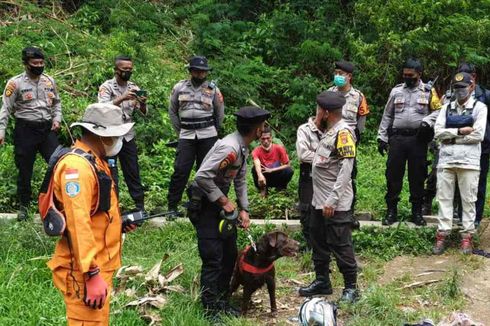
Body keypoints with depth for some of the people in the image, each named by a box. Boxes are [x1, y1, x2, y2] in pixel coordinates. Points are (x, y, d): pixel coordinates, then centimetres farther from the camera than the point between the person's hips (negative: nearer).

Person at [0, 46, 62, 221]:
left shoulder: (49, 81, 7)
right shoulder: (15, 83, -7)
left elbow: (56, 102, 19)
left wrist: (57, 118, 2)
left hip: (47, 128, 3)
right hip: (25, 129, -3)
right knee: (25, 169, 6)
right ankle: (24, 205, 21)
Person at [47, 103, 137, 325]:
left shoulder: (94, 161, 15)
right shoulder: (77, 165, -20)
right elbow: (78, 223, -26)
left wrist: (118, 222, 10)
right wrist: (92, 274, -27)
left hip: (99, 265, 11)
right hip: (86, 271, -11)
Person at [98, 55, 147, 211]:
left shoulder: (133, 88, 7)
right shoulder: (106, 87, -4)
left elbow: (144, 113, 5)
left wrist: (143, 104, -18)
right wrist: (122, 98, -31)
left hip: (128, 136, 4)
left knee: (133, 173, 7)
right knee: (110, 174, 0)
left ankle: (140, 206, 13)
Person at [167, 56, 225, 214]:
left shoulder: (212, 89, 3)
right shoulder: (179, 87, 3)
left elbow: (220, 113, 12)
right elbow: (172, 111, 12)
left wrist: (212, 131, 12)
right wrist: (180, 131, 8)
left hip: (208, 136, 0)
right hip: (186, 136, 0)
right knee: (180, 170, -6)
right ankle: (172, 206, 0)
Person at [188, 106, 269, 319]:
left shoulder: (243, 147, 4)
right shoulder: (230, 148, -27)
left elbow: (240, 180, 13)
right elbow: (202, 177, -31)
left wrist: (244, 209, 4)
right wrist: (224, 201, -22)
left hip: (220, 202, 10)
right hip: (204, 205, -10)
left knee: (230, 254, 14)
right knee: (213, 259, -5)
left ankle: (222, 300, 28)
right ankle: (211, 309, 6)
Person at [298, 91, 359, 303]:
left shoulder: (343, 132, -15)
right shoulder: (329, 131, 14)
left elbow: (346, 168, -21)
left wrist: (332, 200, -23)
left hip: (336, 204, -10)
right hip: (320, 200, 10)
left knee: (340, 245, -2)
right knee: (319, 242, 17)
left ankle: (351, 287, 10)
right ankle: (322, 281, 30)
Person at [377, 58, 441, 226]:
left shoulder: (428, 92, 5)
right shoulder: (396, 91, 10)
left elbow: (438, 111, 6)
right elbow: (387, 116, 12)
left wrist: (427, 121, -13)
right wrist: (382, 137, 8)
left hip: (418, 139, -1)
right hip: (397, 138, 1)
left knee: (417, 176, 5)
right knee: (393, 174, 2)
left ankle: (417, 212, 15)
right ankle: (391, 211, 11)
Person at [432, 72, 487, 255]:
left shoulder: (479, 107, 2)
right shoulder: (447, 108, 12)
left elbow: (478, 135, -9)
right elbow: (438, 131, 1)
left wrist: (452, 138, -6)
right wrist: (460, 131, -11)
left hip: (468, 162, -3)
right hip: (446, 160, 3)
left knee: (468, 200, 2)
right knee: (444, 198, 3)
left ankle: (467, 236, 9)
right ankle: (442, 234, 7)